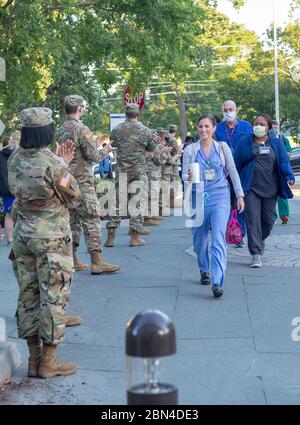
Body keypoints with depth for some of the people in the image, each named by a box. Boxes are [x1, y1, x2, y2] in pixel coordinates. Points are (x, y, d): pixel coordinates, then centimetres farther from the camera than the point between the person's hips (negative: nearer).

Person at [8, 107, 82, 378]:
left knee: (28, 294, 12)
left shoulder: (14, 160, 2)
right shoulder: (53, 164, -18)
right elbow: (74, 199, -7)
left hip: (23, 233, 7)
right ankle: (48, 362, 8)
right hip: (52, 237, -7)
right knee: (54, 296, 2)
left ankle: (34, 358, 20)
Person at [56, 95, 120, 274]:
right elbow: (93, 156, -14)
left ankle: (72, 260, 15)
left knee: (72, 220, 12)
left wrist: (94, 144, 23)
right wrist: (105, 151, 5)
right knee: (92, 220, -6)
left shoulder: (60, 131, 13)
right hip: (82, 182, -8)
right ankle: (97, 261, -8)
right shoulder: (82, 130, -12)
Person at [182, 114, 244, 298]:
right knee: (199, 238, 12)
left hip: (220, 196, -1)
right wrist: (188, 177, -22)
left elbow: (233, 172, 11)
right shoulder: (190, 150, 3)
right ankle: (204, 271, 38)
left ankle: (217, 283, -20)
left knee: (219, 239, -14)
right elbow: (184, 174, 2)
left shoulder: (223, 147, 4)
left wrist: (240, 195, 10)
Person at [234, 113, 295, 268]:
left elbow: (284, 161, -2)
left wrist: (289, 177, -20)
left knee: (268, 220, 8)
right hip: (251, 188, -2)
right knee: (252, 219, -10)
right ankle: (256, 253, -8)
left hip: (270, 188, 2)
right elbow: (236, 163, 9)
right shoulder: (244, 143, 6)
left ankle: (260, 240, 39)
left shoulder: (276, 143, 9)